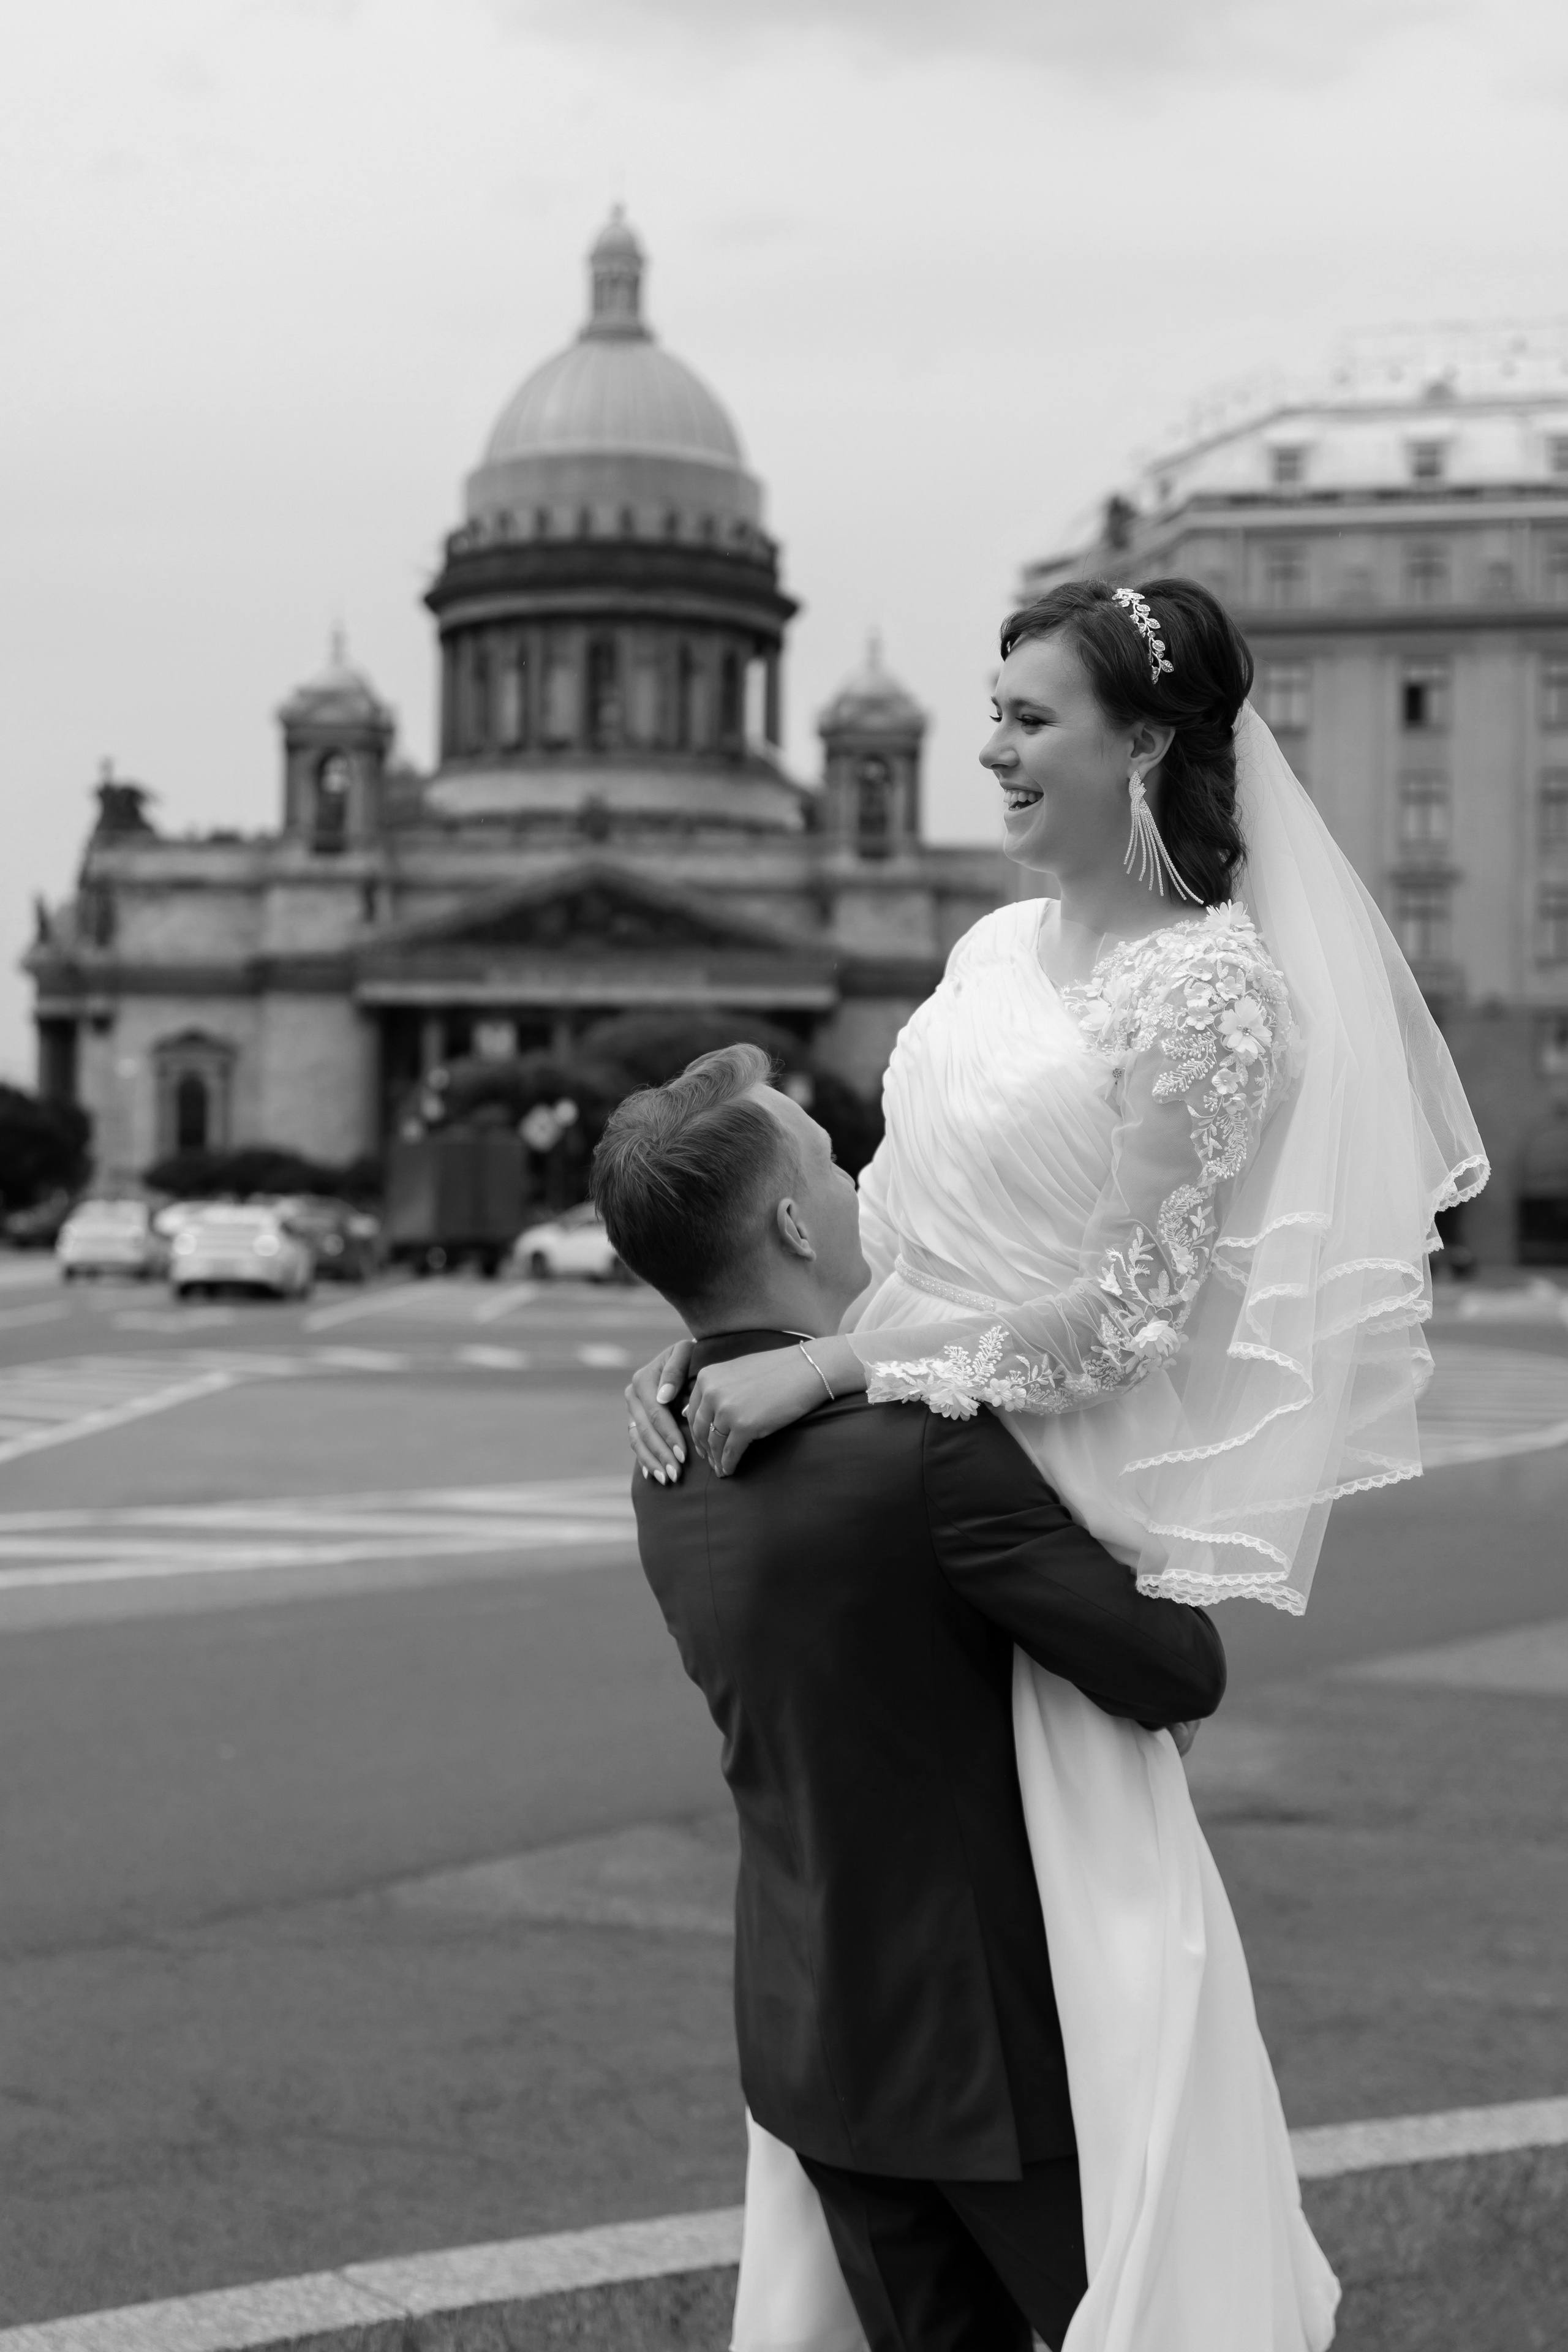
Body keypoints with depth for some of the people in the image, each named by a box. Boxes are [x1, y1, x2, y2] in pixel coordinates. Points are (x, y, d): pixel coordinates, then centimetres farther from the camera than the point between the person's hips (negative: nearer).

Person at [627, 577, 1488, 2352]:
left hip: (1049, 1496, -7)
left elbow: (1125, 1304, -16)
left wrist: (818, 1375, -18)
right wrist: (707, 1355, 2)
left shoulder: (1210, 988, -14)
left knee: (1091, 1914, 0)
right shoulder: (995, 949, 9)